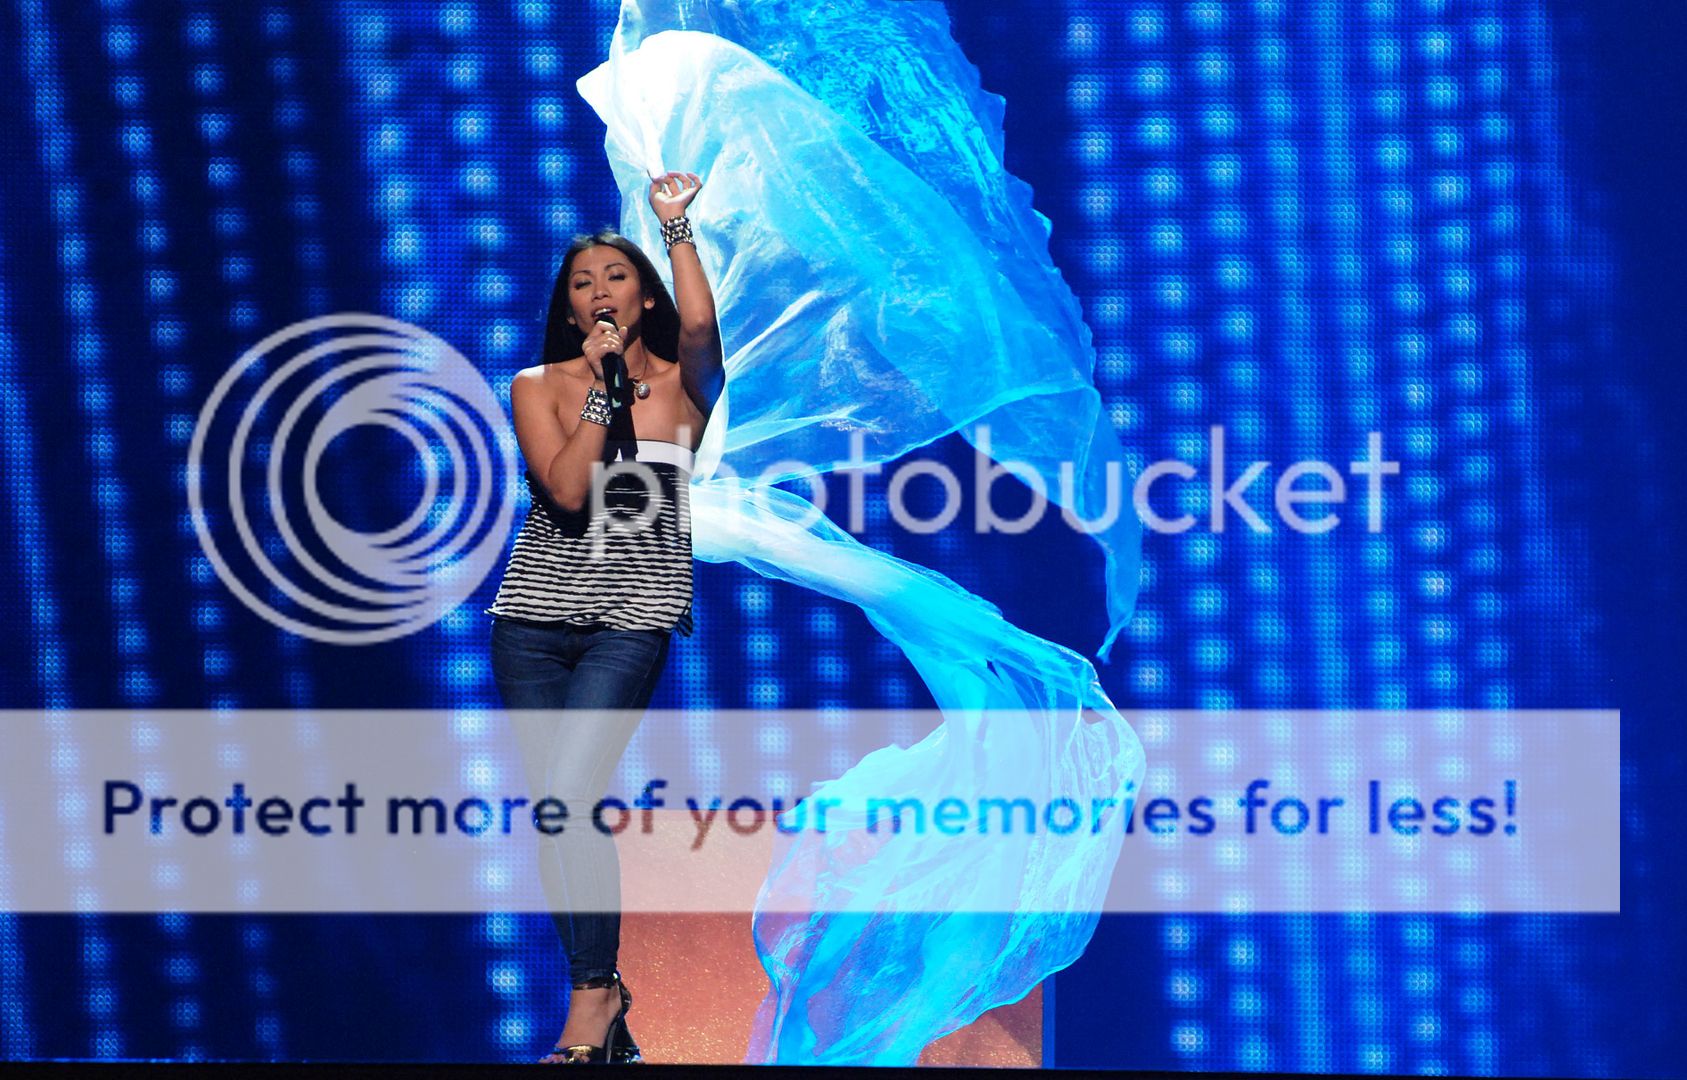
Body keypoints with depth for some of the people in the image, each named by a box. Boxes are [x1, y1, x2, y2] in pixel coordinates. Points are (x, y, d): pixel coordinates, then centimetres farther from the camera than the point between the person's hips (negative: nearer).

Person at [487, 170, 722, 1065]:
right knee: (558, 809, 3)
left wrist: (676, 225, -15)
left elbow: (699, 323, -19)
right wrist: (604, 386, -9)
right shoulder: (539, 385, 6)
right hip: (535, 618, 3)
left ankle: (593, 995, -9)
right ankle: (601, 1000, 14)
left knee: (564, 798, -19)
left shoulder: (681, 382, 4)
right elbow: (567, 488, -8)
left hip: (630, 622, -3)